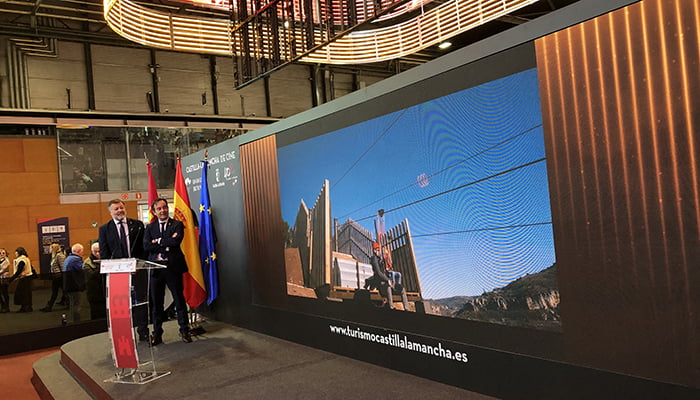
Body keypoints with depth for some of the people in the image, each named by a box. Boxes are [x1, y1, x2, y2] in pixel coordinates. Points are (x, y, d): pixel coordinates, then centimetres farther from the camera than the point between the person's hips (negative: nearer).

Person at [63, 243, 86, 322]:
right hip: (75, 286, -10)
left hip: (68, 286, 10)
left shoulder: (68, 258, 16)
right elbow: (84, 271, -20)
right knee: (76, 305, -6)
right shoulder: (76, 259, -18)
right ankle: (77, 323, -3)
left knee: (73, 305, 17)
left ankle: (73, 321, 25)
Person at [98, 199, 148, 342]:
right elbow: (104, 253, 3)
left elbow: (143, 248, 6)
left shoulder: (137, 225, 8)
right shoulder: (104, 229, 7)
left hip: (138, 269, 1)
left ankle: (143, 332, 11)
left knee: (141, 300, 3)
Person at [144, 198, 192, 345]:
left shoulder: (177, 225, 3)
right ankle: (157, 333, 18)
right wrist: (166, 244, -12)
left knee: (179, 300, 5)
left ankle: (184, 330, 16)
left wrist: (158, 241, -7)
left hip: (173, 267, -2)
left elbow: (176, 241, -15)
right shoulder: (150, 227, 11)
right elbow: (146, 246, -5)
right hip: (155, 268, 2)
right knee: (156, 302, 8)